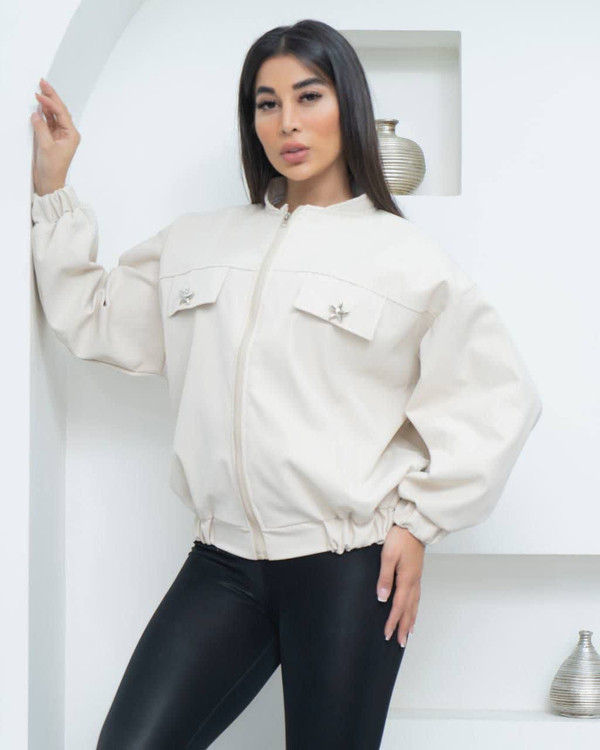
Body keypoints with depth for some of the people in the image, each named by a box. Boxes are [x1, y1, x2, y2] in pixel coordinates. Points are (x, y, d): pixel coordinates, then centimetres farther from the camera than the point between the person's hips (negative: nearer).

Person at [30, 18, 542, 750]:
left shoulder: (405, 257, 0)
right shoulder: (196, 241, 15)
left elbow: (499, 395, 0)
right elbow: (95, 318, 13)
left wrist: (418, 520, -3)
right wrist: (52, 188, 10)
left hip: (349, 568, -3)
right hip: (223, 559, 4)